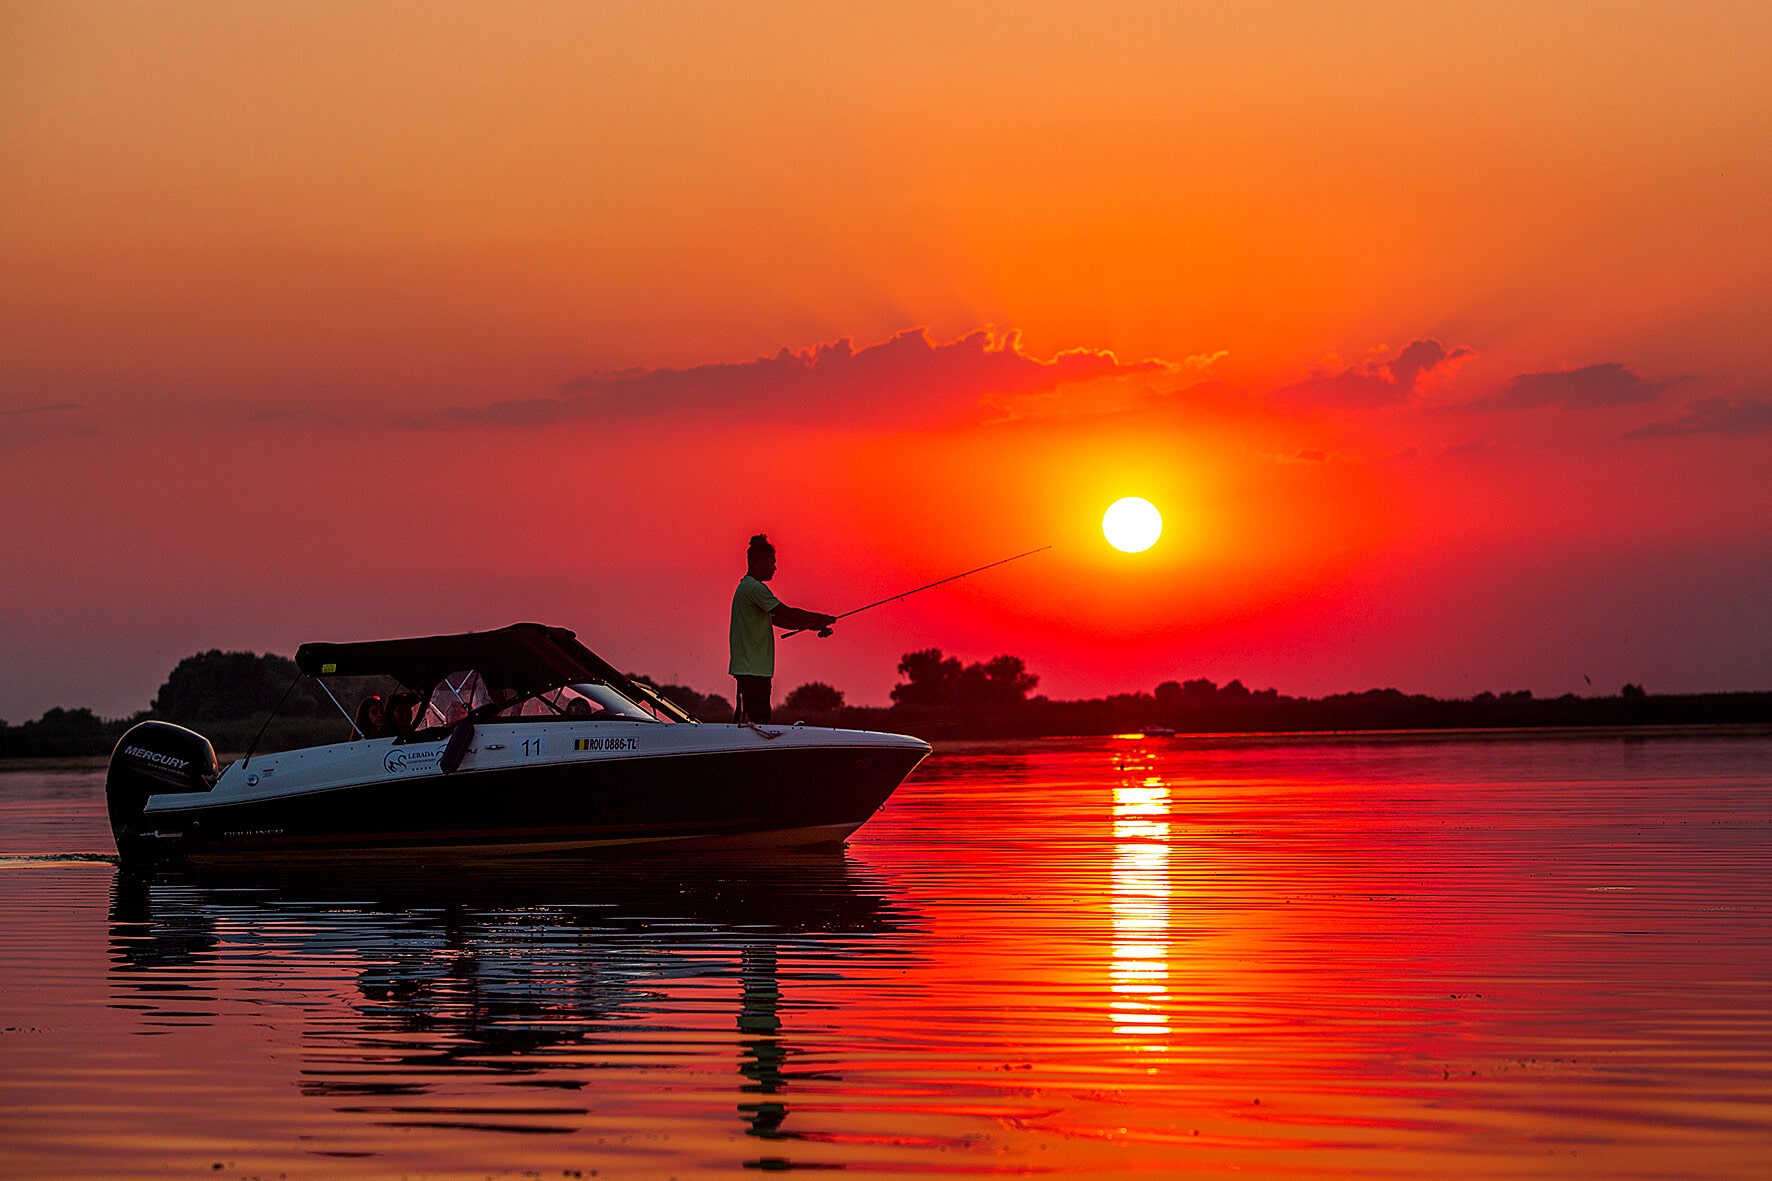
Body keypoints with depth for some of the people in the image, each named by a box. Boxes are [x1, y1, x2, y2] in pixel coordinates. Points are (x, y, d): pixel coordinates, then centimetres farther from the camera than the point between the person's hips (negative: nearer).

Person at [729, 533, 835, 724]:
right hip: (754, 670, -10)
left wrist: (812, 625, 16)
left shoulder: (746, 587, 20)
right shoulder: (755, 588, -13)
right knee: (758, 718, -13)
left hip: (747, 668, 10)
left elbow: (777, 619, 22)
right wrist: (822, 619, -3)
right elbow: (788, 613, -14)